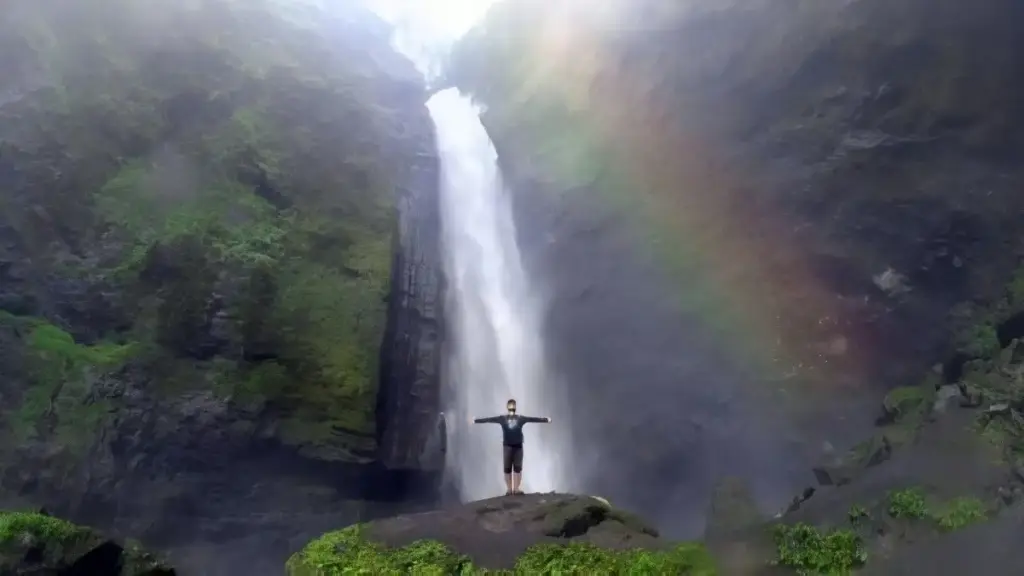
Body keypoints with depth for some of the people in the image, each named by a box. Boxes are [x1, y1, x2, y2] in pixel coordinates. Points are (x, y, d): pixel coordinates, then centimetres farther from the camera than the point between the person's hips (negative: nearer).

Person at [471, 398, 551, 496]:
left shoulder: (521, 418, 4)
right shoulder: (502, 418, 1)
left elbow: (533, 419, 7)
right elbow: (489, 419, 1)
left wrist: (546, 419, 8)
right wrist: (475, 420, 0)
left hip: (518, 446, 1)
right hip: (507, 446, -1)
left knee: (518, 468, 0)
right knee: (507, 468, 2)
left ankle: (516, 488, 6)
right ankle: (509, 489, 9)